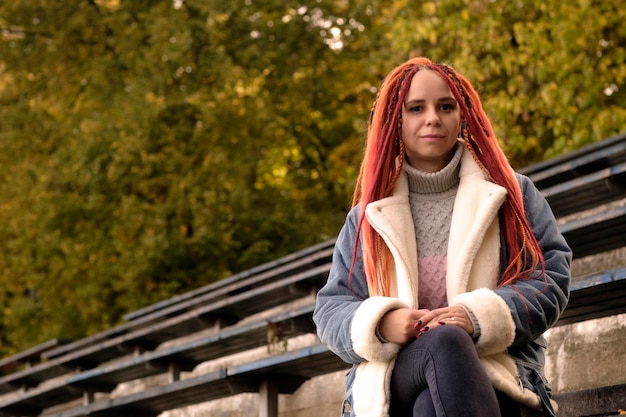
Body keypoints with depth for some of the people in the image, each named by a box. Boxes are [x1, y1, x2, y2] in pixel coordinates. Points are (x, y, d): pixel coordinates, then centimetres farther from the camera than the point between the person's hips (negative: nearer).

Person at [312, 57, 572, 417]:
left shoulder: (511, 194, 15)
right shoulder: (369, 215, 19)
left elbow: (552, 277, 4)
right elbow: (331, 309, 14)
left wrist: (482, 316, -16)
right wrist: (380, 323, -12)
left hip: (499, 371, -1)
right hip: (389, 382, 1)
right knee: (444, 342, -37)